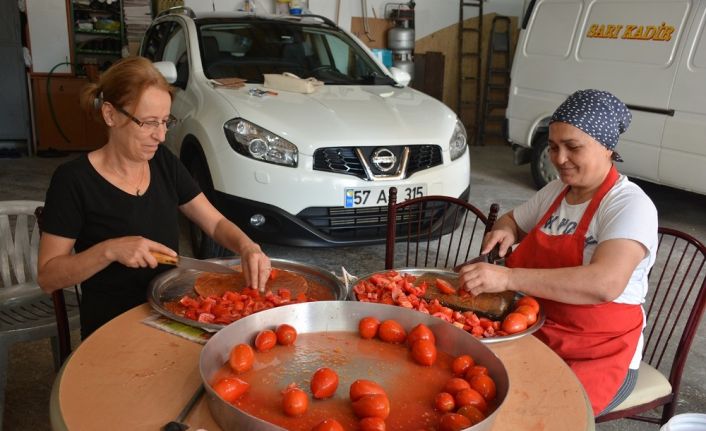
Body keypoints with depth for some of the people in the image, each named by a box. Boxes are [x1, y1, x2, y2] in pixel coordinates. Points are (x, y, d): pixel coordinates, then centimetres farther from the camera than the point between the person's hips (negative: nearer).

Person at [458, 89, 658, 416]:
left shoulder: (630, 205, -15)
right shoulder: (556, 190, 8)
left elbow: (606, 283, -33)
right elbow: (512, 220, 25)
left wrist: (508, 277, -40)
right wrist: (504, 232, 0)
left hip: (599, 357, -6)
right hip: (534, 333, 6)